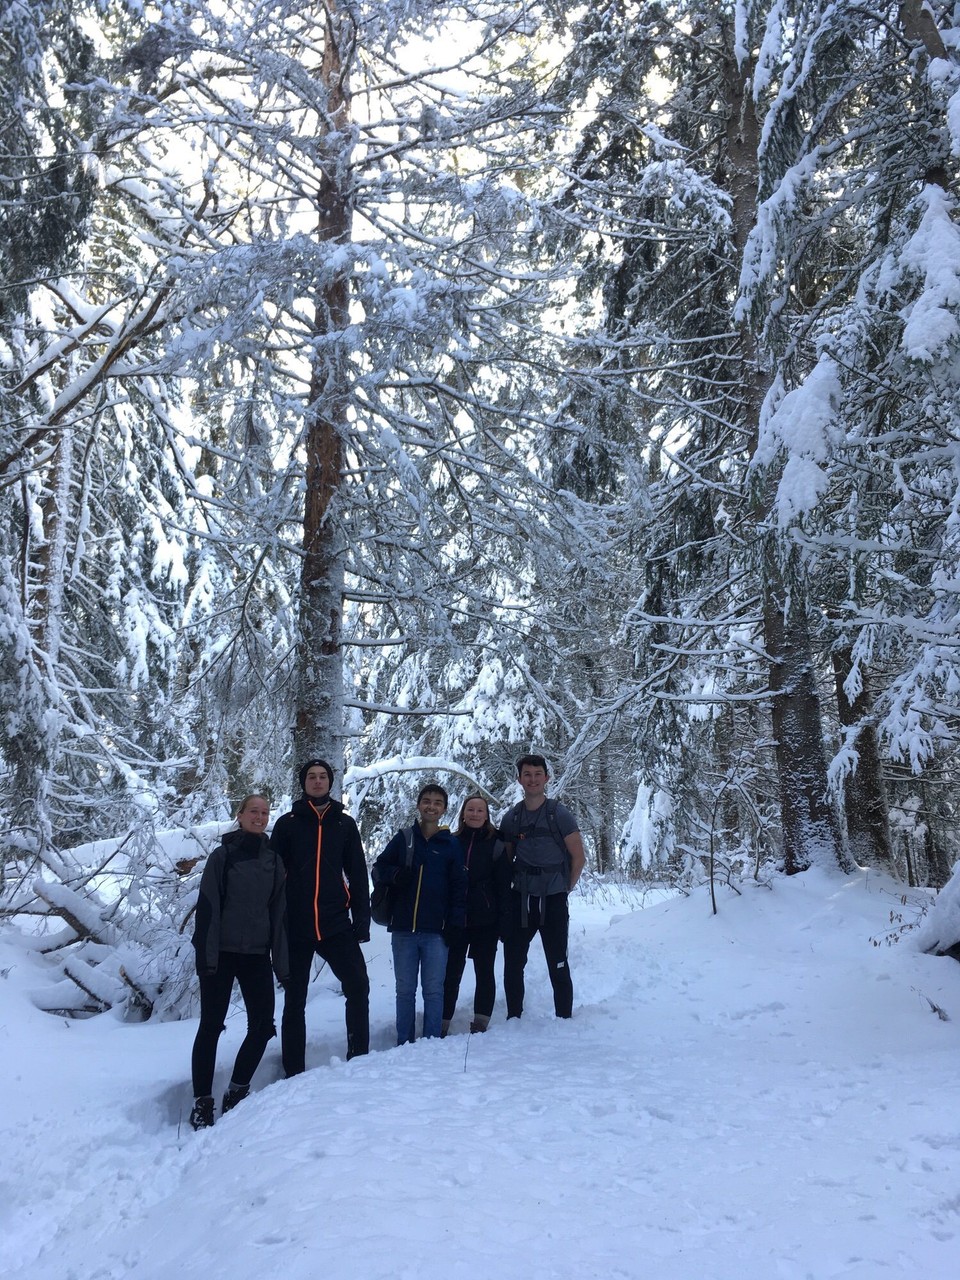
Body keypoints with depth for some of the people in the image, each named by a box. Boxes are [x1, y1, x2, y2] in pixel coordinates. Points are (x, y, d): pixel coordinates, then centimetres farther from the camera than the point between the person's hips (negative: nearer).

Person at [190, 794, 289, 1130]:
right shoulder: (222, 856, -3)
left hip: (257, 955, 4)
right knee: (211, 1025, 0)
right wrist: (206, 953, -14)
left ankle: (237, 1093, 19)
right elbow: (207, 907, -7)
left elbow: (279, 912, 9)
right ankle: (202, 1102, 10)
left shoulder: (273, 860, 8)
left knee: (262, 1026, 1)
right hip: (222, 952, -4)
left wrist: (281, 960, 6)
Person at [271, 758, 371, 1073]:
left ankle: (359, 1059, 4)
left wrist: (361, 920, -1)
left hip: (336, 925, 1)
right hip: (296, 927, 0)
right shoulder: (287, 823, 3)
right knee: (294, 1000, 8)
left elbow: (358, 874, 6)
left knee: (358, 986, -9)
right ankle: (294, 1072, 17)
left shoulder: (344, 823, 7)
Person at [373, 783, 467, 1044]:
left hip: (436, 931, -1)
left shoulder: (451, 844, 4)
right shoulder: (403, 838, 6)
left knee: (433, 990, 3)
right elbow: (378, 870, 8)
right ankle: (404, 1044, 18)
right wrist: (394, 875, -14)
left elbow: (459, 887, 4)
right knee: (405, 990, 8)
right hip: (403, 929, 1)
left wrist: (455, 924, -4)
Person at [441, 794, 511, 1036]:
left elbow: (503, 886, -1)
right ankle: (442, 1024, 11)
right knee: (451, 972, 4)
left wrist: (502, 921, -7)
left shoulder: (495, 845, 0)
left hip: (485, 922, -1)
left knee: (484, 971, 7)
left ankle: (481, 1023, 15)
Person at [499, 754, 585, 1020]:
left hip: (553, 901, -3)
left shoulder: (560, 815, -6)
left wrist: (565, 889, 3)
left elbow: (578, 858, -3)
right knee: (512, 964, 9)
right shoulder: (510, 818, 4)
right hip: (519, 900, 3)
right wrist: (507, 890, 7)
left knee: (558, 966, 3)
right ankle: (513, 1018, 23)